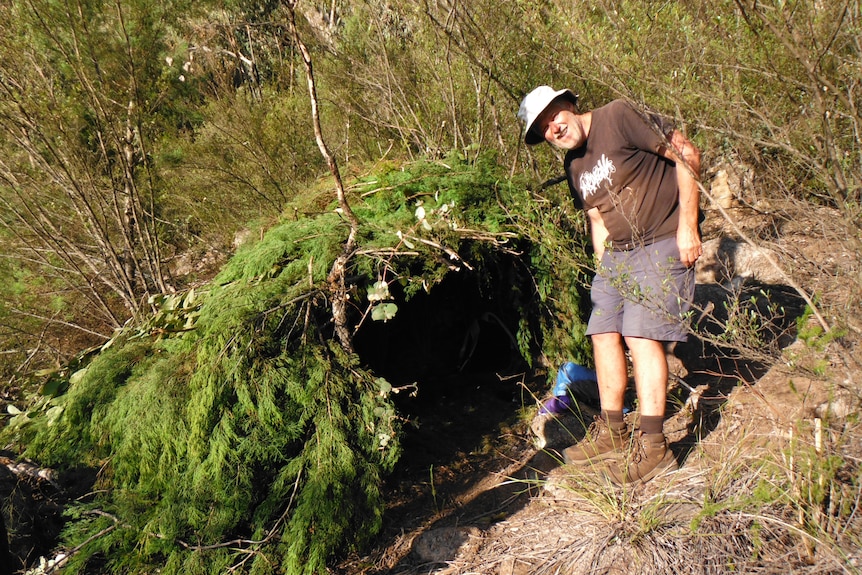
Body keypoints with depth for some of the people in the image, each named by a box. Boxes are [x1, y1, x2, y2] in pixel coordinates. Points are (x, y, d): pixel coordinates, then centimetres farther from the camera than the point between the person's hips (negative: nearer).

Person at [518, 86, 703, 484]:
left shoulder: (618, 118, -11)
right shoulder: (574, 167, 12)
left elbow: (687, 154, -13)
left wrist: (687, 227, -16)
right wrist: (604, 269, 8)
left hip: (663, 243, -8)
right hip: (617, 253, 8)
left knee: (641, 335, -15)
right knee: (603, 333, 4)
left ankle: (652, 447, -8)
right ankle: (611, 435, 17)